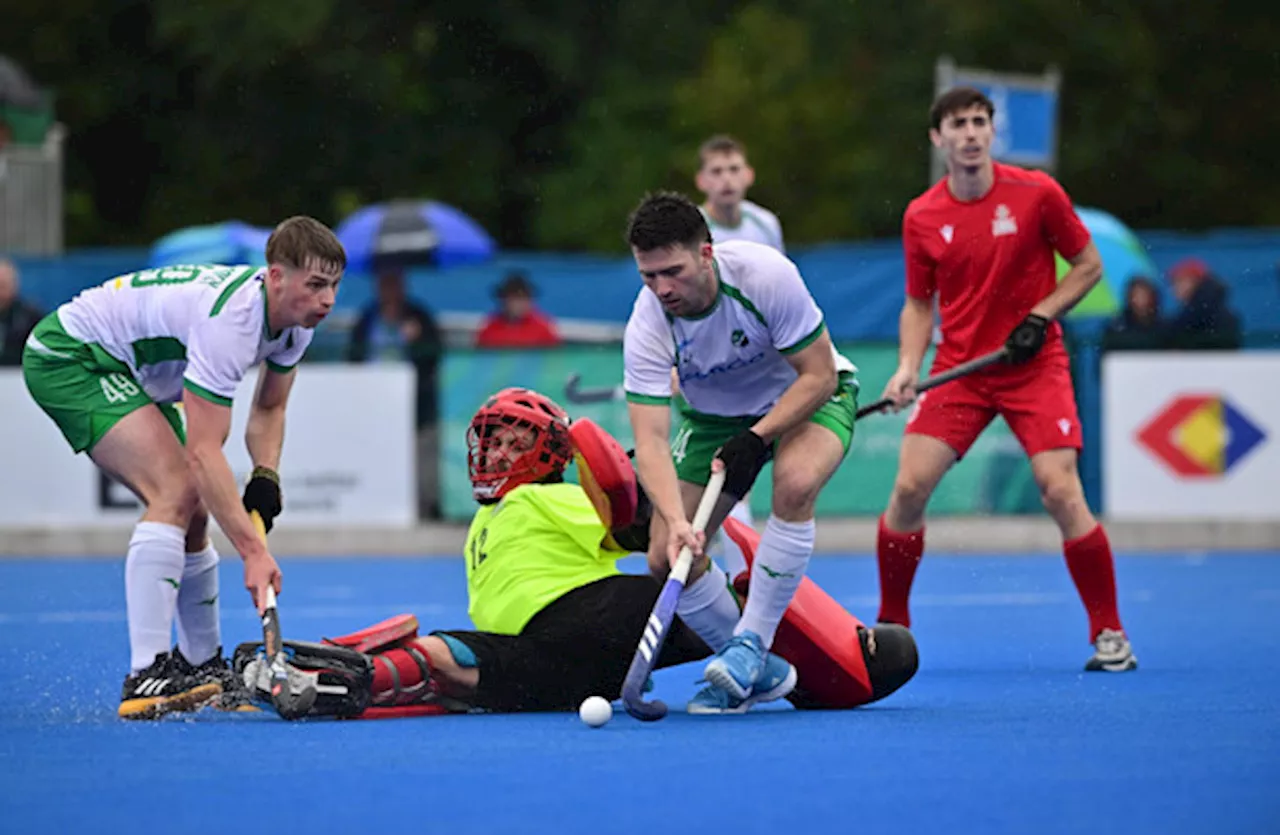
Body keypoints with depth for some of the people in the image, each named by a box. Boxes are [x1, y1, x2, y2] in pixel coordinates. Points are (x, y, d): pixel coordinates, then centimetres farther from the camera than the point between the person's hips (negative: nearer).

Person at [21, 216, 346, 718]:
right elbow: (203, 451, -34)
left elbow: (269, 408, 12)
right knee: (176, 491, -25)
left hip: (129, 372, 10)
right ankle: (145, 676, -32)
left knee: (194, 512, 10)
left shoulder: (296, 319, -5)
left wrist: (266, 476, -8)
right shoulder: (230, 317, -33)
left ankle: (201, 664, 28)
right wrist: (253, 552, -37)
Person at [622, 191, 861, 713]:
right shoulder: (647, 327, -26)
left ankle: (751, 644, -24)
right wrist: (674, 522, -46)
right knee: (668, 557, -11)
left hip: (806, 397, -3)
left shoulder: (766, 274, -32)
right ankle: (760, 673, 9)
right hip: (713, 417, 3)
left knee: (795, 483, -37)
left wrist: (756, 439, -32)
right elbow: (650, 440, -31)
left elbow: (818, 375, -23)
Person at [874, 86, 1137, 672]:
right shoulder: (921, 218, 0)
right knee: (910, 487, -11)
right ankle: (892, 625, 8)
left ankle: (1110, 635, -3)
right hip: (959, 370, 2)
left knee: (1061, 492, -16)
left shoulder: (1036, 194, -7)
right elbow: (920, 304, 11)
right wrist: (908, 366, -6)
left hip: (1034, 366, -2)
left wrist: (1040, 317, -11)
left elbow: (1088, 265, 2)